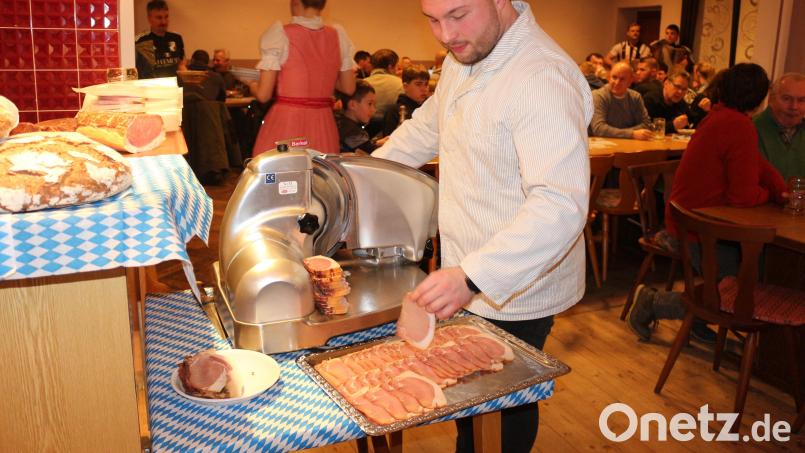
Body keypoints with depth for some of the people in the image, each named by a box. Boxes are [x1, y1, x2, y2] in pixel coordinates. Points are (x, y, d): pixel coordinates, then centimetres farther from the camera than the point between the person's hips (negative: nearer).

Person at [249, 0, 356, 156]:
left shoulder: (280, 34, -8)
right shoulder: (338, 35, 3)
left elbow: (263, 94, -8)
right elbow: (349, 88, 9)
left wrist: (252, 85, 13)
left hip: (284, 123, -4)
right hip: (323, 125, 4)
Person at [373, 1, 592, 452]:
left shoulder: (544, 79, -28)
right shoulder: (464, 57, 2)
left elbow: (561, 204, -37)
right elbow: (427, 126, 18)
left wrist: (471, 277, -46)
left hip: (516, 291, -8)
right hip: (464, 278, 8)